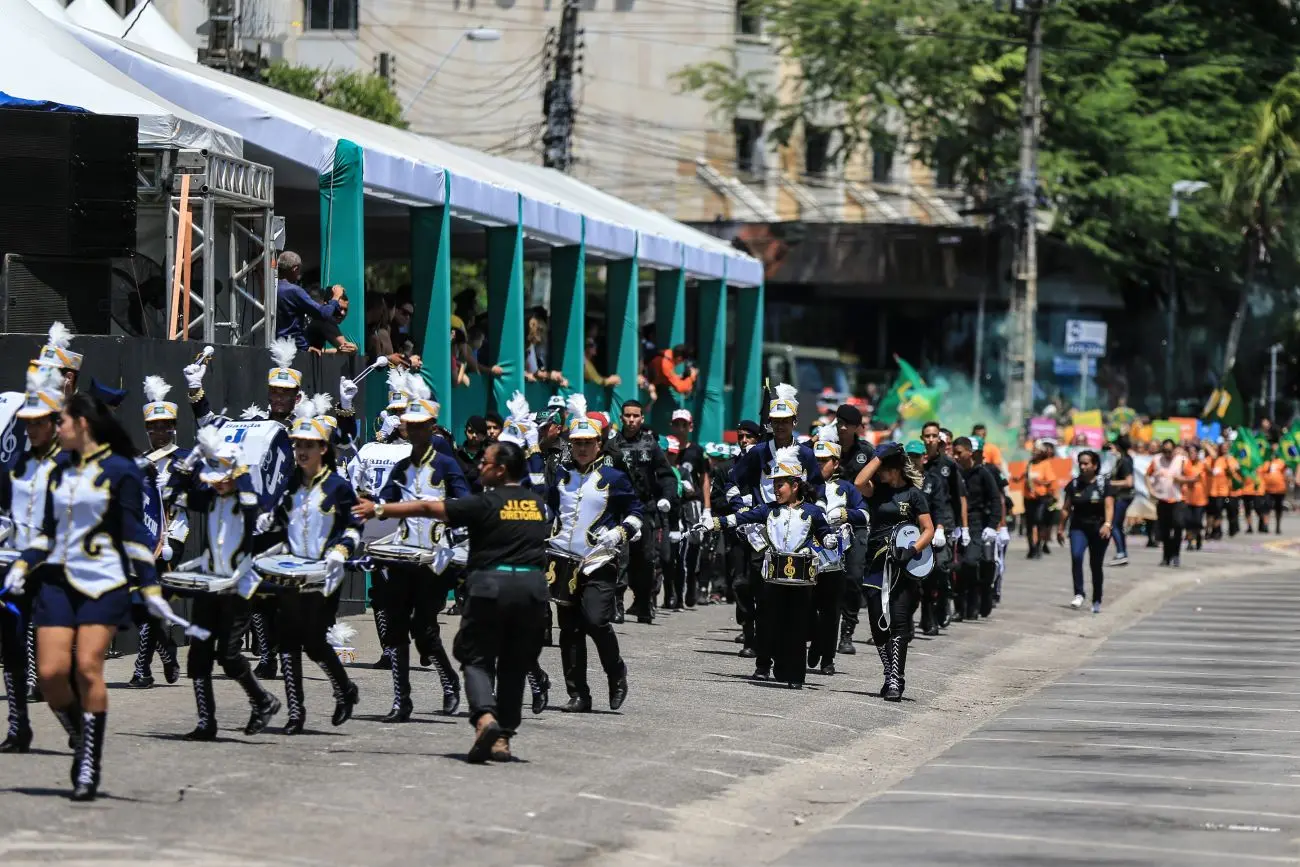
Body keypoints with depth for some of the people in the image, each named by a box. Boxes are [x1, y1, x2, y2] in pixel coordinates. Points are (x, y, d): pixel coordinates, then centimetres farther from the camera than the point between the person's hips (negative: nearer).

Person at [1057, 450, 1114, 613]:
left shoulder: (1103, 484, -6)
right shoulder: (1074, 484, 3)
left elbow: (1109, 506, -15)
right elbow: (1066, 508, 11)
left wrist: (1107, 524, -31)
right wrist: (1061, 528, 11)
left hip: (1098, 529, -2)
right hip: (1078, 527, 2)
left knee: (1096, 566, 8)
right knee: (1076, 556, -24)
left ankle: (1097, 601, 22)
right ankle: (1078, 594, -22)